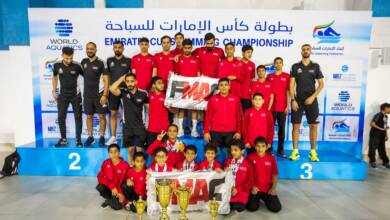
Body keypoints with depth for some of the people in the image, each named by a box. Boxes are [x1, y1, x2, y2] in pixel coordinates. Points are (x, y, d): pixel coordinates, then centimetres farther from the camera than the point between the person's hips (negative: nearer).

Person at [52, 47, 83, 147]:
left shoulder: (76, 66, -13)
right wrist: (54, 91, 8)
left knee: (78, 117, 0)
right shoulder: (57, 65, -5)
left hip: (75, 95, -3)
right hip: (63, 95, 3)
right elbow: (54, 77, 13)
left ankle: (78, 139, 8)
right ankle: (63, 139, 18)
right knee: (61, 117, 4)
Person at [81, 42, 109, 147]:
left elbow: (106, 80, -10)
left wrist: (105, 95, -16)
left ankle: (102, 137, 13)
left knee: (102, 115, 2)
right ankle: (90, 137, 20)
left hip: (99, 94, -4)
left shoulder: (101, 63, -8)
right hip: (87, 94, 4)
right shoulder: (84, 62, 6)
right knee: (89, 116, 9)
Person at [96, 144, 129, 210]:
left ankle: (109, 201, 13)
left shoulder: (125, 165, -14)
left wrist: (121, 193, -24)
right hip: (108, 187, 3)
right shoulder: (106, 163, -5)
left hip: (119, 189, -3)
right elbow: (100, 177, -9)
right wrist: (112, 186, -22)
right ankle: (111, 199, 1)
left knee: (117, 206, -25)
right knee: (100, 187, -29)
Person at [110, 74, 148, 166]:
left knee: (139, 150, 7)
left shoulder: (143, 94, -3)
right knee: (130, 149, 11)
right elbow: (112, 89, -22)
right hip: (127, 126, 0)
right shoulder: (123, 92, -4)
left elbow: (149, 106, 7)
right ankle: (130, 166, 31)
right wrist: (121, 78, -13)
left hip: (140, 127, 0)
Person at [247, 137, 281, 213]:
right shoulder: (250, 158, -7)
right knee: (252, 207, -19)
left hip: (268, 189, 2)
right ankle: (257, 199, 15)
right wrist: (252, 187, -8)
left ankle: (265, 198, 20)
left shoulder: (271, 158, -2)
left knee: (276, 208, -10)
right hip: (255, 188, -2)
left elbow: (274, 175, 3)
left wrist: (273, 188, -6)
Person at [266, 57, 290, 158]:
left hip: (282, 107, 0)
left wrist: (287, 106, -3)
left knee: (282, 128, 6)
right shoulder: (269, 76, 7)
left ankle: (280, 150, 14)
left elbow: (287, 92, 2)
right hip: (271, 107, 0)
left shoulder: (286, 76, 4)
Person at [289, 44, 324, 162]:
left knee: (313, 126, 1)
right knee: (296, 126, 0)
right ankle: (295, 152, 8)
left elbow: (321, 84, 3)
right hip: (298, 100, 0)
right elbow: (291, 85, 1)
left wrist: (313, 97, -9)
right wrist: (293, 100, -7)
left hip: (311, 100, 0)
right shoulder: (295, 66, 5)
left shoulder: (316, 66, 6)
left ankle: (313, 152, 11)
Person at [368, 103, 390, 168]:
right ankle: (372, 162, 12)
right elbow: (372, 124, -21)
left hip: (382, 136, 8)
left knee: (382, 149, 13)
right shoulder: (378, 115, -14)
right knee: (373, 148, 1)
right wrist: (381, 129, -21)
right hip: (375, 135, -8)